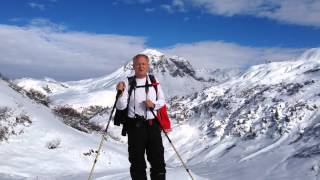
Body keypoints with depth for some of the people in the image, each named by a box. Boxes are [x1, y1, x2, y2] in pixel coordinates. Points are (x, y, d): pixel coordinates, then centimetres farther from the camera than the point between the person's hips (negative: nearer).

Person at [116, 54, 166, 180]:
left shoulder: (154, 80, 7)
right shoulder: (127, 82, -1)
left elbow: (162, 100, 12)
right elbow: (121, 106, -6)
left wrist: (154, 104, -8)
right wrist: (120, 92, -23)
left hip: (153, 124, 2)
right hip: (135, 126, -2)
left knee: (158, 159, 5)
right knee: (137, 161, 7)